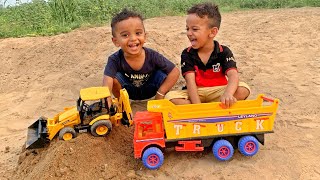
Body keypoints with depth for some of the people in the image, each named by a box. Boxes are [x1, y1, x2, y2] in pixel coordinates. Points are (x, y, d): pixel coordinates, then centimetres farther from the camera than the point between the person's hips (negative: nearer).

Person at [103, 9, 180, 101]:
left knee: (164, 74, -28)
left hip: (150, 90, 0)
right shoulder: (115, 59, -28)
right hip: (128, 92, 0)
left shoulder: (152, 56, -27)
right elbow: (107, 82, -42)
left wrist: (160, 94, -31)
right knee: (115, 77, -30)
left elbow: (175, 72, -25)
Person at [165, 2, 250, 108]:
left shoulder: (224, 52, -8)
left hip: (218, 91, 1)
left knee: (243, 90, -28)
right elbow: (190, 81, -17)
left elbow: (233, 75, -25)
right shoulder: (187, 54, -6)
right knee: (171, 96, -25)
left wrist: (227, 94, -49)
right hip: (196, 93, 0)